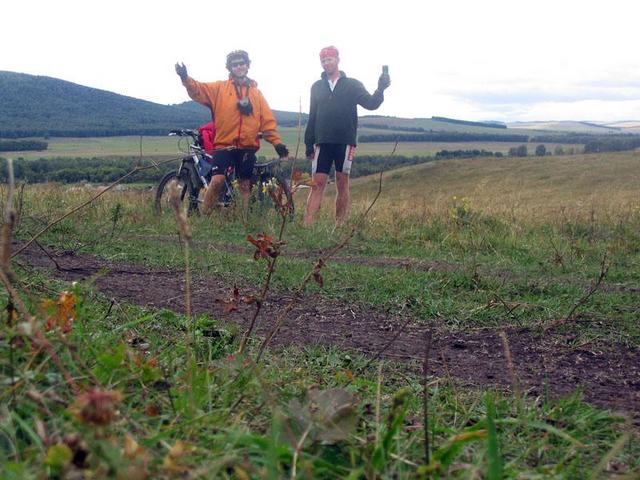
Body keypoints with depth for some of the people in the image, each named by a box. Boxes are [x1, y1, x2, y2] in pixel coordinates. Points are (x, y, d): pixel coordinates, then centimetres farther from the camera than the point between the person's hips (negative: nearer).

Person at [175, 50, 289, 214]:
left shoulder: (256, 93, 13)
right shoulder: (220, 88, 7)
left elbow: (267, 120, 9)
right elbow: (199, 90, -7)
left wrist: (276, 142, 1)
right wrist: (185, 78, -25)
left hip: (247, 147, 3)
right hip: (224, 145, -2)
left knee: (245, 185, 8)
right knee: (217, 180, -14)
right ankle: (203, 216, -2)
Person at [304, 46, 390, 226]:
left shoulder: (352, 85, 5)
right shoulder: (317, 87, 13)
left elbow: (371, 104, -7)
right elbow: (312, 117, 14)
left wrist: (380, 89, -26)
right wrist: (309, 143, 10)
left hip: (345, 142, -2)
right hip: (322, 143, 2)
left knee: (342, 184, 3)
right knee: (317, 184, -4)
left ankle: (339, 225, 9)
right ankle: (306, 225, -9)